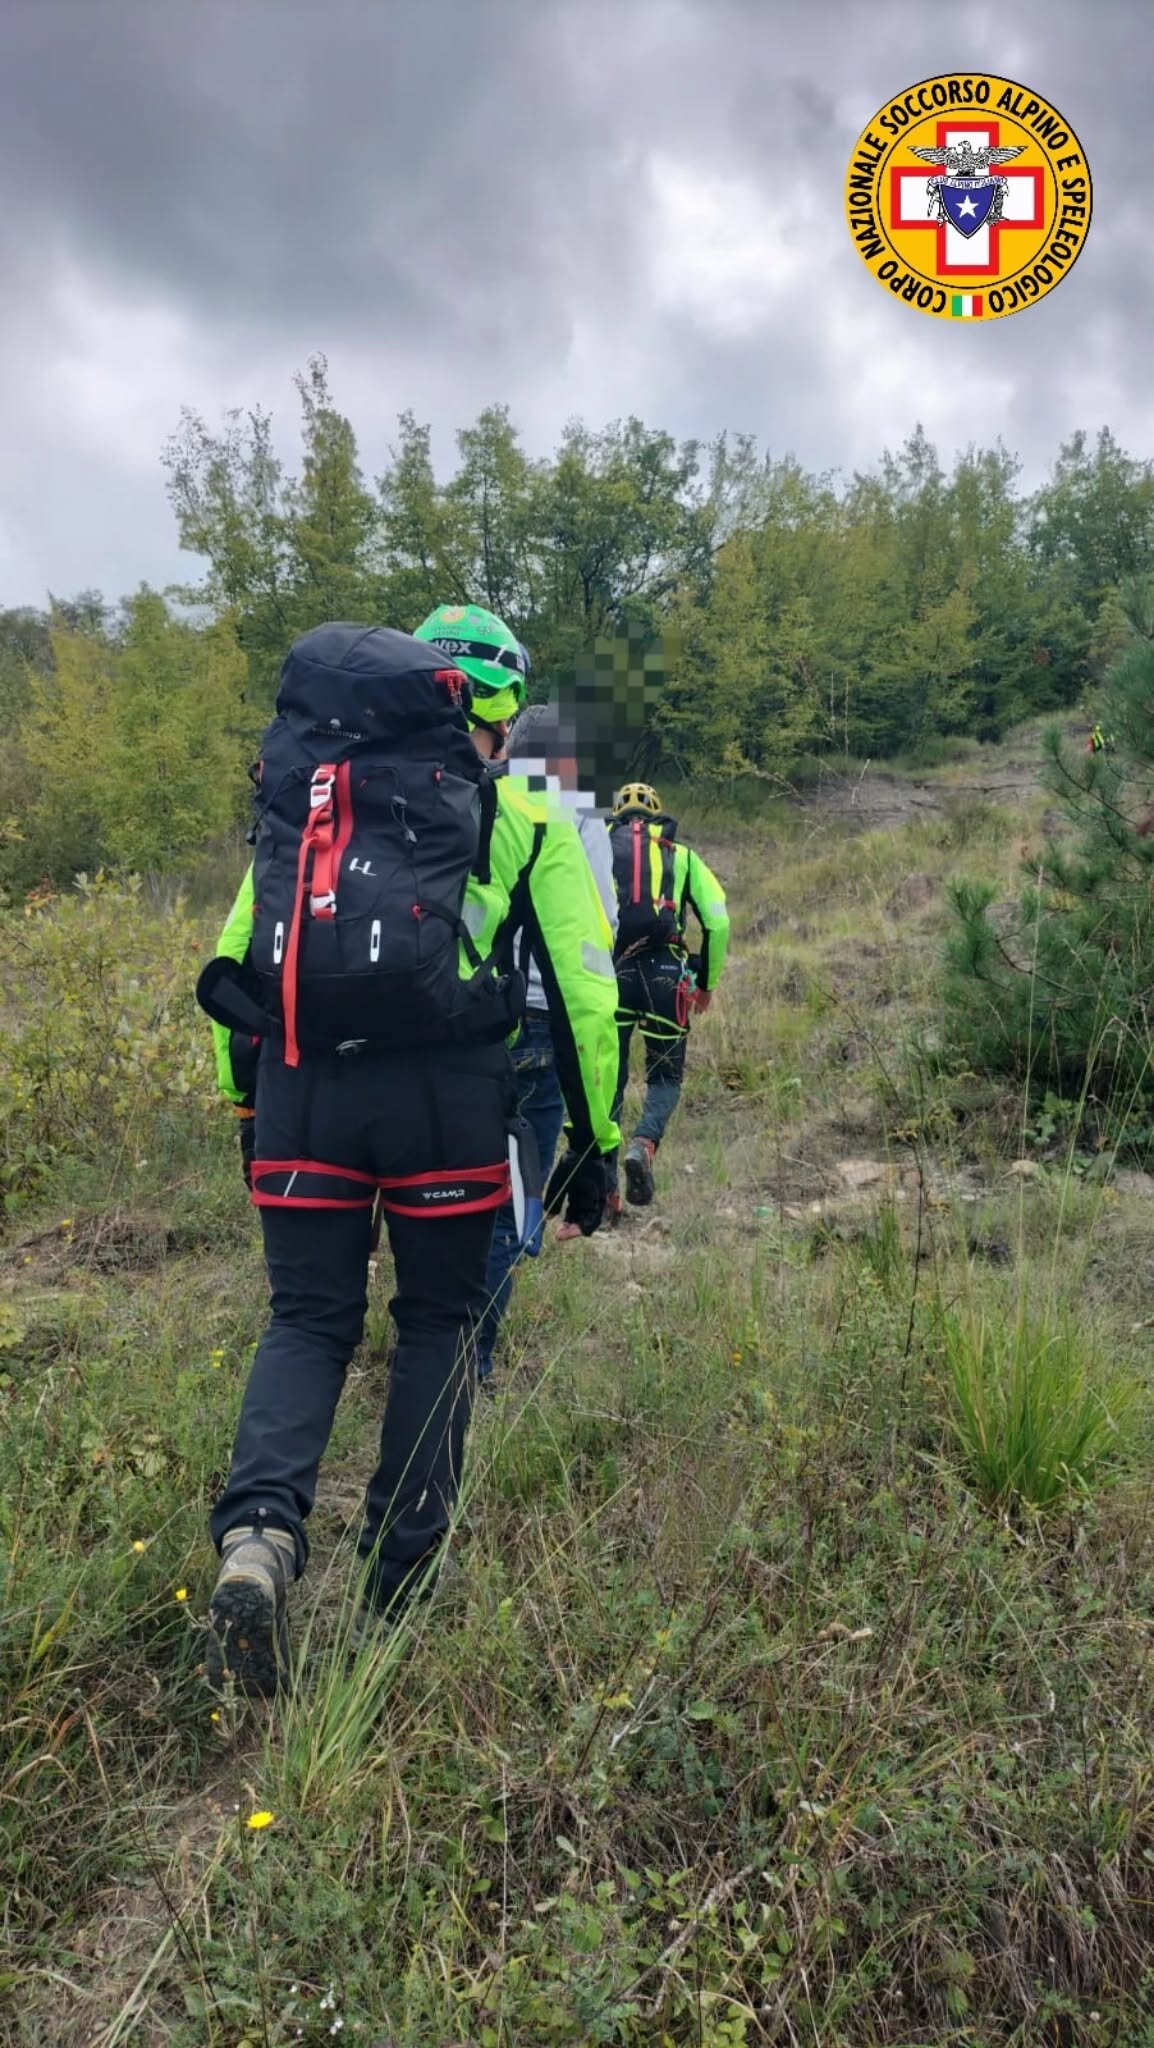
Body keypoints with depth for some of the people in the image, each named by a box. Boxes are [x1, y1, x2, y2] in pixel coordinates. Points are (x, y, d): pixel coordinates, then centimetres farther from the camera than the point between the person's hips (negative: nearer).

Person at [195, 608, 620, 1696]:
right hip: (444, 1087, -2)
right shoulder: (522, 817, 9)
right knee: (439, 1320, 15)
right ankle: (400, 1582, 21)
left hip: (300, 1082, 3)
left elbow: (235, 959, 18)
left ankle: (256, 1533, -8)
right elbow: (583, 992, 6)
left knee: (309, 1316, 15)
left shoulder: (300, 795, 19)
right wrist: (594, 1144, 14)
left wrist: (245, 1109, 25)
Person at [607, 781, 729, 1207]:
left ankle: (604, 1189, 7)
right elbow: (718, 922, 6)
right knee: (666, 1076, 15)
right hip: (665, 974, 0)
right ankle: (644, 1144, -15)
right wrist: (707, 983, 16)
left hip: (608, 973, 1)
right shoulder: (681, 855, 16)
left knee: (607, 1078, 13)